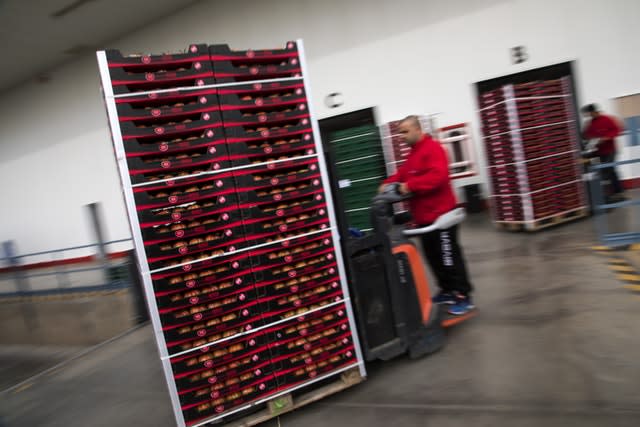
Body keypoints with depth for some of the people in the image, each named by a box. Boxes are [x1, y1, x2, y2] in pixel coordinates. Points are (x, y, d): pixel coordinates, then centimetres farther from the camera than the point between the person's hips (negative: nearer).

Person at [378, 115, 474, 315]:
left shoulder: (433, 148, -14)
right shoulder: (413, 154, 19)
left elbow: (438, 175, -27)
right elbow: (402, 174, 16)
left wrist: (411, 186, -30)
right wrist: (388, 184, -3)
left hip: (440, 214, -10)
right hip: (424, 217, 10)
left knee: (449, 256, -4)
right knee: (433, 257, 15)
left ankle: (464, 297, 6)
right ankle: (447, 291, 27)